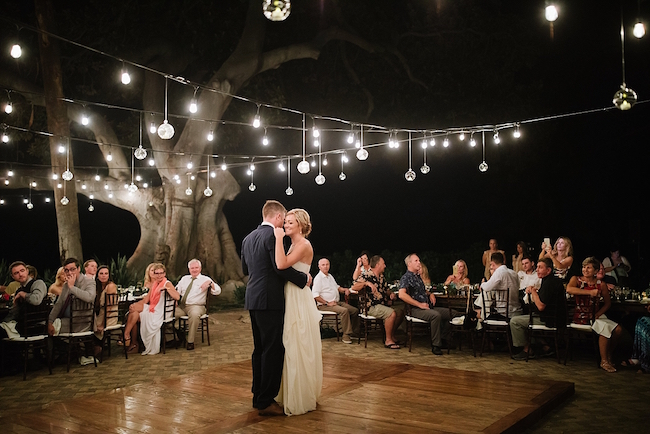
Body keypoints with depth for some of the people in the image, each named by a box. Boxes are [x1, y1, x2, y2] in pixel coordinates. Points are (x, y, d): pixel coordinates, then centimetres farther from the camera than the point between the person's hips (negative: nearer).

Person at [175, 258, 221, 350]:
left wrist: (210, 283, -25)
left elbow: (217, 292, -5)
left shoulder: (205, 279, 5)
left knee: (194, 314, -38)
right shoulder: (184, 278, 21)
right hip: (181, 306, 4)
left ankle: (190, 341, -25)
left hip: (196, 306, -4)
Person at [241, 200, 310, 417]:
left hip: (253, 299, 9)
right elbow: (281, 267, -20)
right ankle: (266, 401, 0)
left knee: (260, 349, 15)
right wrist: (304, 278, -8)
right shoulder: (273, 235, -13)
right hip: (270, 300, -9)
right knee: (273, 350, -3)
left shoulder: (248, 238, 14)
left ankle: (258, 396, 22)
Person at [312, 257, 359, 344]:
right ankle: (346, 336, -28)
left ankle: (355, 332, 0)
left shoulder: (330, 276, 20)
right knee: (344, 310, -32)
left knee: (355, 310, -4)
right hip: (324, 305, -9)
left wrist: (344, 289, 9)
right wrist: (327, 303, -20)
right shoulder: (318, 278, -8)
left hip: (337, 302, 9)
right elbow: (315, 295, -17)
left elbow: (337, 287, 31)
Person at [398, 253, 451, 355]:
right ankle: (435, 346, -23)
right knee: (436, 315, -33)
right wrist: (419, 304, -22)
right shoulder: (406, 277, -7)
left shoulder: (418, 276, 21)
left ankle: (441, 339, 10)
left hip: (428, 307, 9)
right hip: (415, 310, -9)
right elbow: (402, 294, -24)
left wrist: (430, 294, 13)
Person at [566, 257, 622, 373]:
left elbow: (607, 303, 13)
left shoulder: (601, 285, 7)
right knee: (605, 327, -27)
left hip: (595, 315, 5)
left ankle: (608, 355, 9)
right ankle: (604, 361, -15)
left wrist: (598, 314, -5)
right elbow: (569, 289, -23)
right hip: (580, 316, -4)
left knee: (618, 329, -15)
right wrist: (590, 292, -27)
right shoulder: (576, 279, -1)